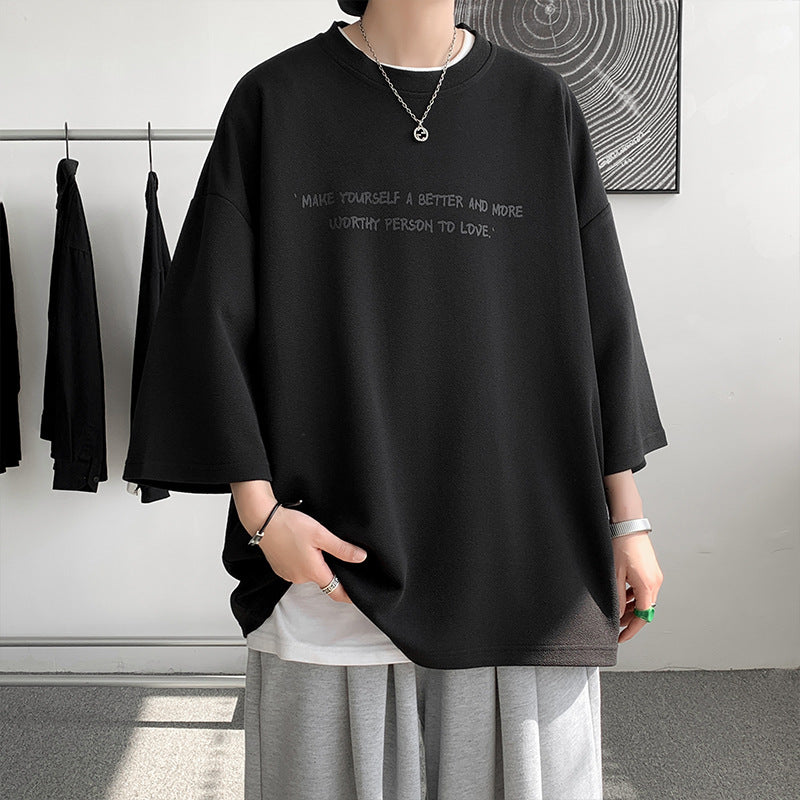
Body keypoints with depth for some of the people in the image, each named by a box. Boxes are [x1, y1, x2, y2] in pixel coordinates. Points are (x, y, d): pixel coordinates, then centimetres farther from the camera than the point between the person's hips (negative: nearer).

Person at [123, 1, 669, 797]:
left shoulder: (543, 107, 6)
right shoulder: (275, 101, 1)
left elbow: (599, 314, 6)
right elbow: (208, 312, -2)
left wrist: (626, 520, 5)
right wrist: (258, 511, -9)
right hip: (336, 548, -1)